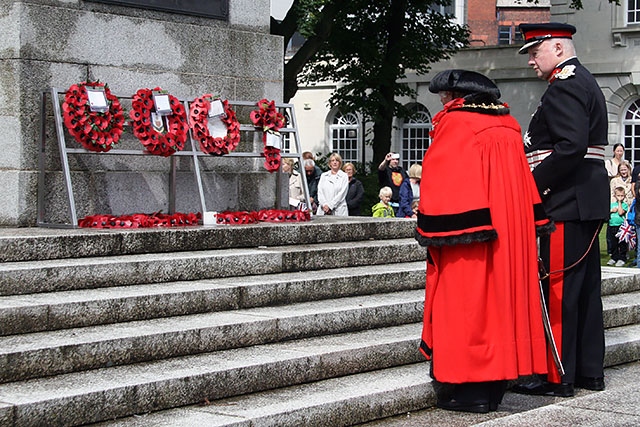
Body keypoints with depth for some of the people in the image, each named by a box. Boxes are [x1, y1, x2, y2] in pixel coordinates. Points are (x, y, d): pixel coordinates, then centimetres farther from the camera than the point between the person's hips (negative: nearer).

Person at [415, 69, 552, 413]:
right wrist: (533, 224, 18)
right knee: (499, 294, 11)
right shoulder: (508, 126, 11)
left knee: (465, 302, -2)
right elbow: (523, 184, 14)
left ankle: (469, 390, 0)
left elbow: (440, 185, -13)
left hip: (468, 233, -7)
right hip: (510, 230, 7)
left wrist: (430, 231, -9)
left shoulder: (454, 123, -10)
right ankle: (494, 383, 17)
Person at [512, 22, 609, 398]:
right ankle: (590, 370, 19)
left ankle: (557, 377, -2)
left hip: (567, 202, -11)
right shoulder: (586, 82, 19)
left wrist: (534, 184, -18)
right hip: (590, 200, 11)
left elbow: (572, 146, -25)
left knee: (558, 289, -6)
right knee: (586, 287, 13)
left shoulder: (564, 86, -13)